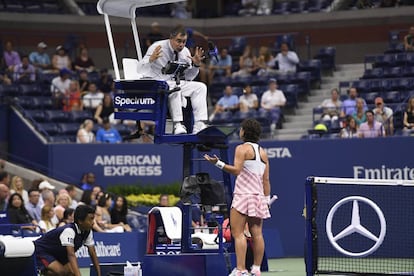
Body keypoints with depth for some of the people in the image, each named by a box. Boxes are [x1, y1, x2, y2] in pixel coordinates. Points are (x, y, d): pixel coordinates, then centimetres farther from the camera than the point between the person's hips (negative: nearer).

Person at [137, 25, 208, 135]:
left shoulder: (185, 52, 3)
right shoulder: (157, 47, -13)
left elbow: (188, 77, 11)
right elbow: (141, 70, -17)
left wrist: (196, 64, -7)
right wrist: (151, 59, -37)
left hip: (174, 84, 7)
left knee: (200, 87, -11)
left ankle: (199, 126, -22)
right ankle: (177, 125, -40)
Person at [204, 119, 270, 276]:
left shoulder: (242, 148, -4)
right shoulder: (262, 152, 16)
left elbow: (236, 170, -17)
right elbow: (266, 180, 15)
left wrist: (218, 163, -21)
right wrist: (267, 199, 17)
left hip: (243, 195, -7)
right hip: (259, 196, 7)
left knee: (238, 232, -9)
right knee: (257, 234, 5)